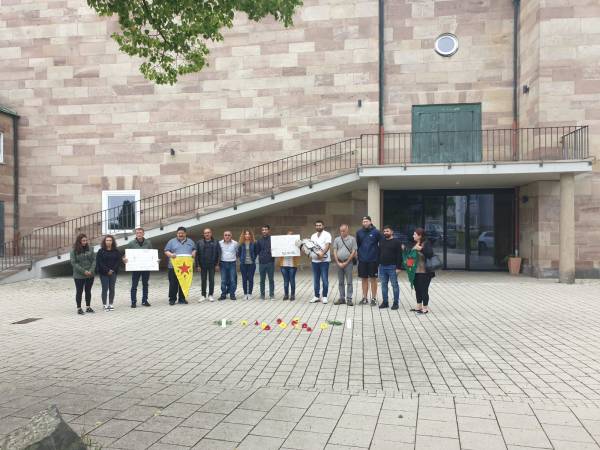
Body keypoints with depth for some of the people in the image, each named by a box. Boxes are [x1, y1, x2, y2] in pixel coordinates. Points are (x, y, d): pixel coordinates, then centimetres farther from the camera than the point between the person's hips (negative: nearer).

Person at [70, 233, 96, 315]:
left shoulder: (90, 249, 2)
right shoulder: (74, 251, -7)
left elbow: (94, 260, 2)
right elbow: (74, 263, -10)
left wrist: (91, 270, -11)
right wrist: (84, 271, -15)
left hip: (90, 275, 3)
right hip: (79, 275, -3)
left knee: (88, 291, 12)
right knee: (79, 292, 6)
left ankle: (88, 307, 22)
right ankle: (79, 308, 15)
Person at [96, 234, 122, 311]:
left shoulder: (116, 251, 6)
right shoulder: (101, 251, -2)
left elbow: (118, 261, 3)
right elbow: (99, 262, -7)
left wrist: (113, 270, -9)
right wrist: (107, 270, -13)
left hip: (113, 273, 3)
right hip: (104, 273, -3)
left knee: (112, 288, 6)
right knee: (105, 289, -1)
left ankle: (110, 304, 14)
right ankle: (105, 304, 5)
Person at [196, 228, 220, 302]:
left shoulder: (215, 243, 1)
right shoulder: (199, 243, 1)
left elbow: (219, 253, 1)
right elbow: (196, 254, 0)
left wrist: (217, 264, -4)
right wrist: (198, 265, -5)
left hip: (212, 265, 0)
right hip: (203, 265, 0)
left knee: (211, 280, 5)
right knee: (203, 280, 7)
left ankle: (210, 295, 14)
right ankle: (203, 295, 15)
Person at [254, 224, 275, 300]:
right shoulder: (259, 241, 9)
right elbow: (257, 251, 11)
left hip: (270, 262, -2)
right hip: (261, 263, 2)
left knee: (271, 279, 2)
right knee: (262, 280, 8)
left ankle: (271, 294, 10)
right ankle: (262, 295, 16)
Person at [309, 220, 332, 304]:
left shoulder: (327, 234, -2)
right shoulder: (313, 236, 17)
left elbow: (328, 245, -14)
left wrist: (322, 253, -29)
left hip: (324, 260, -6)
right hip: (314, 260, 6)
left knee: (325, 279, -3)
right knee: (316, 280, 9)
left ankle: (324, 297, 5)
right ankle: (316, 296, 17)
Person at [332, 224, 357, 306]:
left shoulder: (352, 239, 0)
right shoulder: (336, 239, 8)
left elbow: (353, 252, -4)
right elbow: (334, 252, 6)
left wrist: (346, 262, -9)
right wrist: (338, 263, -5)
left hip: (348, 262, -3)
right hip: (339, 263, 3)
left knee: (349, 282, -1)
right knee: (341, 282, 9)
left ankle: (349, 299, 3)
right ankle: (341, 298, 16)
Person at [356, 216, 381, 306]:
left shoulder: (376, 232, -5)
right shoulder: (359, 232, 5)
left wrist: (378, 255, -4)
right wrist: (359, 254, 8)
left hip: (373, 260, -3)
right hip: (362, 260, 3)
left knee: (373, 279, 5)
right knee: (364, 279, 10)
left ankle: (373, 298, 14)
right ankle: (365, 298, 20)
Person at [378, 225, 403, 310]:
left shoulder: (396, 242, -5)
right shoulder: (381, 241, 13)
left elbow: (399, 256, -9)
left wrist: (398, 267, -14)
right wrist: (378, 264, 10)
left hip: (392, 267, -6)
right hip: (382, 266, 6)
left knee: (394, 285, 0)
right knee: (383, 285, 9)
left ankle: (396, 303, 7)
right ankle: (385, 302, 17)